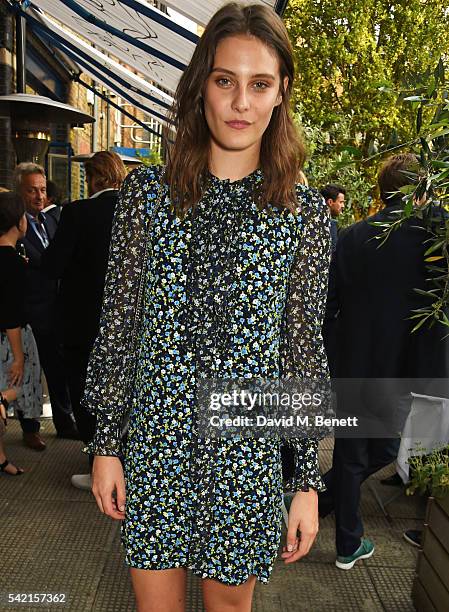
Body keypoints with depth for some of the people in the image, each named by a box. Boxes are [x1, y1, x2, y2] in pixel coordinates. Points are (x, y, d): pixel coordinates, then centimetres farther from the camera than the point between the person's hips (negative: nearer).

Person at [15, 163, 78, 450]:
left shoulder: (50, 220, 11)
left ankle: (64, 422, 31)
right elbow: (39, 262, -22)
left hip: (54, 310, 7)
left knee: (59, 369, 16)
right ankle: (30, 429, 24)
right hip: (29, 314, -7)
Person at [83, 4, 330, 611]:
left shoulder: (303, 212, -4)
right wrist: (105, 445, 1)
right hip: (154, 440, 1)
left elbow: (305, 349, -2)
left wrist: (309, 482, -2)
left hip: (246, 448, 0)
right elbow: (118, 325, 0)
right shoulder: (146, 192, -2)